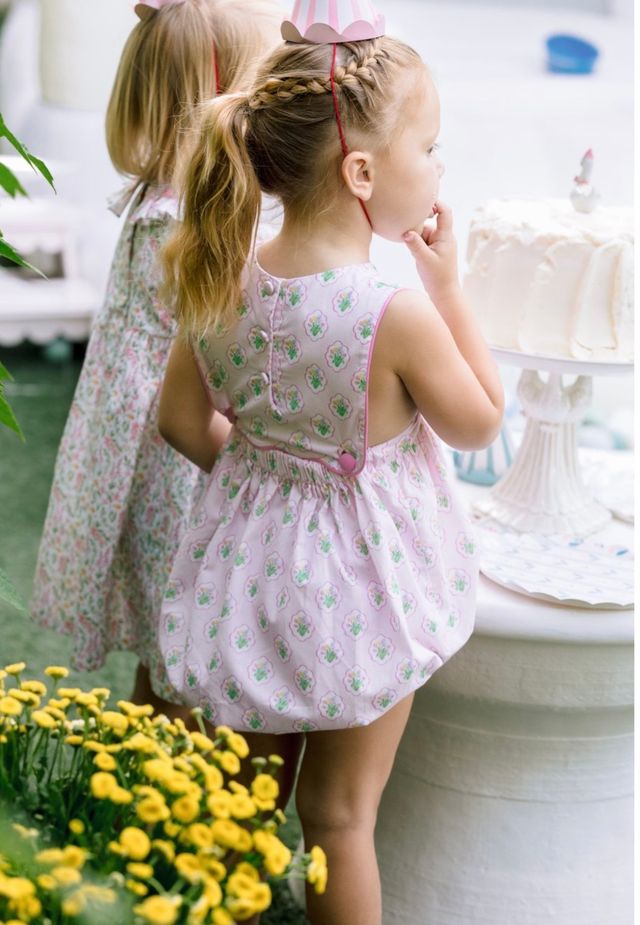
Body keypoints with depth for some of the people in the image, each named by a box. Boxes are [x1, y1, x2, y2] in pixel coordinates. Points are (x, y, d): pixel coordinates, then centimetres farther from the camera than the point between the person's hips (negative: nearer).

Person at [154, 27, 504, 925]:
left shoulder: (221, 282, -10)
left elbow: (182, 423, 1)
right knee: (339, 814, 14)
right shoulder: (398, 313, -27)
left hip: (254, 547, 5)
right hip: (359, 570, -5)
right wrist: (449, 287, -7)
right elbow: (478, 424, -10)